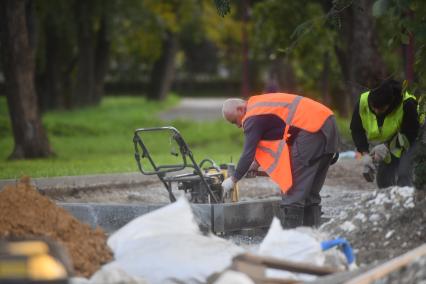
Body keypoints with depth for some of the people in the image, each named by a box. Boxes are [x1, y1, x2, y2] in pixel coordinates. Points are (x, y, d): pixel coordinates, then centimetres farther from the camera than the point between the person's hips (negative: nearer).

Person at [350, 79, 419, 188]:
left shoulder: (407, 104, -35)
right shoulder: (362, 103, -24)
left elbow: (409, 134, -28)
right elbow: (356, 131, -14)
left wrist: (386, 146, -38)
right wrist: (365, 154, -28)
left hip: (408, 141, -5)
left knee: (403, 175, -22)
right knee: (383, 179, 1)